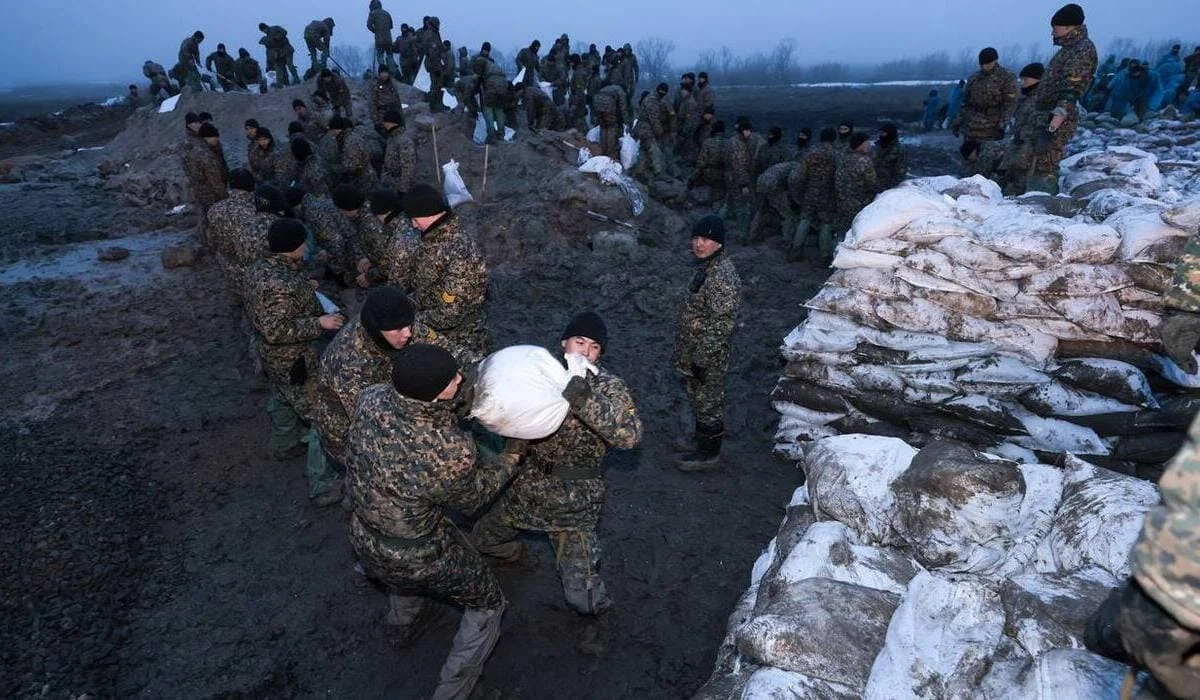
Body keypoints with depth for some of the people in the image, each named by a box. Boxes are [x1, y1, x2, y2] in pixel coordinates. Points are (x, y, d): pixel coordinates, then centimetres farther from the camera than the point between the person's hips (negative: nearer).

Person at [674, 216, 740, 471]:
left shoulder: (723, 276, -26)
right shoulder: (706, 265, 5)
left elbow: (721, 324, -27)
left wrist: (702, 359, -23)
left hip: (708, 355, -9)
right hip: (694, 350, 9)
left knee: (708, 401, 6)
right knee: (699, 398, 23)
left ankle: (708, 454, 23)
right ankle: (702, 441, 40)